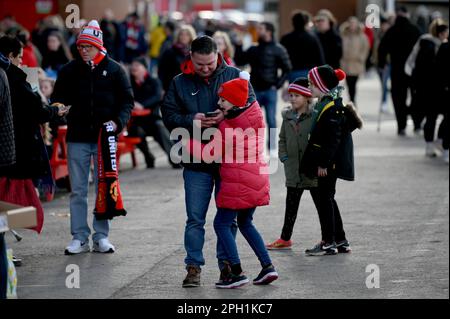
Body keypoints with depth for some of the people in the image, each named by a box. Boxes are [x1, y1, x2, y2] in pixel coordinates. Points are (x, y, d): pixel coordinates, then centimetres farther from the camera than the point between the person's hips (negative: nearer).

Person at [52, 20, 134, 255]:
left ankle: (101, 237, 11)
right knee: (78, 191, 3)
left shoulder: (113, 69, 1)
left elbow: (127, 100, 3)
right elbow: (58, 98, 10)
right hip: (77, 138, 1)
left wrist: (118, 122, -13)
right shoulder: (70, 70, 5)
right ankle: (79, 238, 9)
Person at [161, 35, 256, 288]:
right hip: (196, 161, 0)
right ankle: (194, 266, 9)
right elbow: (169, 115, 2)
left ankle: (227, 264, 18)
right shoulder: (180, 83, 4)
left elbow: (251, 103, -1)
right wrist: (191, 121, -17)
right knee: (195, 218, 2)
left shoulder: (234, 75, 3)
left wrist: (227, 115, -19)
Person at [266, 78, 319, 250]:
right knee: (291, 204, 13)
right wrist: (283, 155, 6)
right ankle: (285, 238, 21)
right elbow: (282, 139, 18)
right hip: (293, 168, 6)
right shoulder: (288, 116, 8)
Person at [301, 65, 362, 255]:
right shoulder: (323, 104, 12)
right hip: (325, 162, 10)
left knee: (324, 198, -5)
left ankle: (328, 243, 1)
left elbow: (333, 139, -22)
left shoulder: (333, 108, -19)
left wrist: (324, 163, -22)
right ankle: (340, 241, 23)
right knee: (327, 199, 15)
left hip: (329, 163, -10)